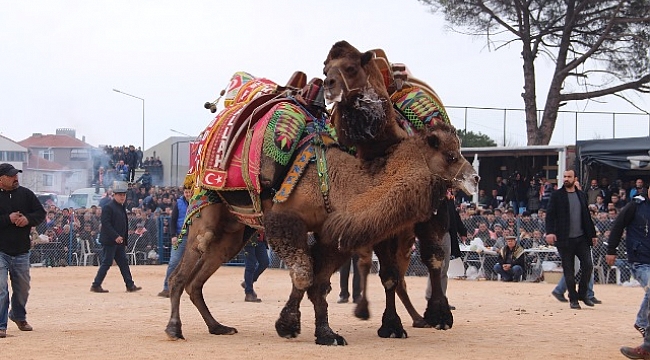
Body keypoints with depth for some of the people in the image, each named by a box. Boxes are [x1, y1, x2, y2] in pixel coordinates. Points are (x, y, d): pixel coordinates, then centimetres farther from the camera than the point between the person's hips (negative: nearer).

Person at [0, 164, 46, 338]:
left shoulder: (26, 194, 7)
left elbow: (41, 213, 7)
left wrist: (28, 219, -12)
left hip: (21, 252, 4)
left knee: (22, 288, 16)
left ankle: (18, 316, 40)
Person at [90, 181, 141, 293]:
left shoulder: (122, 208, 17)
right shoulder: (108, 207, -11)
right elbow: (106, 223, -19)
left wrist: (124, 241, 17)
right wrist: (116, 236, -23)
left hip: (119, 242, 9)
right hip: (109, 241, -9)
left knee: (124, 263, 8)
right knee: (106, 263, -6)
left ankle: (130, 285, 9)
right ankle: (96, 285, -1)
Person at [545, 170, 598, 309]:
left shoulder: (581, 195, 13)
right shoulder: (557, 195, 1)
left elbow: (587, 217, 18)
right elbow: (550, 214, -5)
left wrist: (593, 234, 16)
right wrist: (550, 232, -19)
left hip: (581, 238, 3)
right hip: (564, 239, -3)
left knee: (588, 265, -5)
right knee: (568, 270, 1)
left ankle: (582, 293, 13)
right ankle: (573, 299, 9)